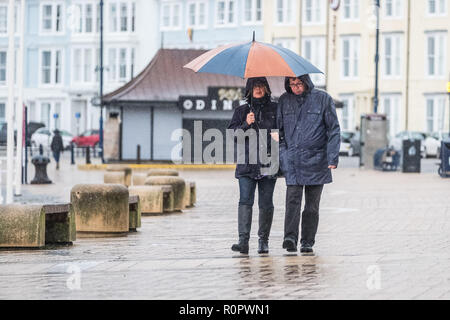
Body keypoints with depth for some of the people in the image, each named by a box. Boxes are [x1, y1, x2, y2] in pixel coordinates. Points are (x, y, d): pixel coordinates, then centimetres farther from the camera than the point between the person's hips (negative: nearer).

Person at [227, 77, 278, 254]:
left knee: (266, 203, 1)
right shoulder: (241, 111, 13)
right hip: (247, 164, 0)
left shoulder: (275, 109, 10)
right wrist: (246, 124, -10)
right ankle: (243, 240, -17)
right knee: (245, 201, -11)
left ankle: (263, 240, 12)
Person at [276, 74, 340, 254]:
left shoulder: (322, 99, 1)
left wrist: (333, 158, -7)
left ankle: (307, 242, 10)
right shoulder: (284, 101, 8)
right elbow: (279, 130, 15)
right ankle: (290, 238, -20)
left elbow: (334, 130, 1)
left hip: (316, 159, -1)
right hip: (292, 161, 1)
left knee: (312, 204, 3)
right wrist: (282, 157, 6)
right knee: (293, 199, -13)